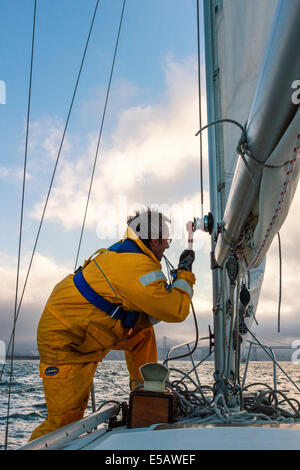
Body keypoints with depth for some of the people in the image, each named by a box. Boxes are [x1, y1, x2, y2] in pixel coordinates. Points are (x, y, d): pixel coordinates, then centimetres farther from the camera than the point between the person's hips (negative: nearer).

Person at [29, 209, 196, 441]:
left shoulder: (125, 255, 6)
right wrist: (185, 273, -9)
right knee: (66, 419, -7)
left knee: (142, 333, 12)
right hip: (64, 341, -10)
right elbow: (176, 312, -23)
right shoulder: (139, 266, -24)